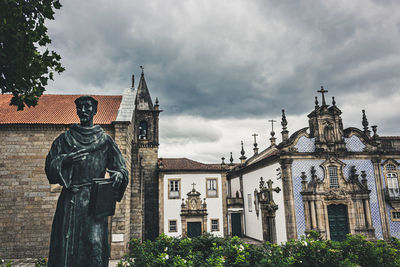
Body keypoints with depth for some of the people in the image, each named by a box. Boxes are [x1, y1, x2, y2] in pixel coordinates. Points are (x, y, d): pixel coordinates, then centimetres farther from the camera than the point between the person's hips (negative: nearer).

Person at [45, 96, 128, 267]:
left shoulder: (105, 140, 10)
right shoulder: (65, 139, 14)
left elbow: (121, 167, 7)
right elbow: (49, 167, 8)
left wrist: (119, 174, -16)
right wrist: (65, 160, -12)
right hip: (69, 200, 2)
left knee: (95, 243, -11)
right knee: (65, 246, -1)